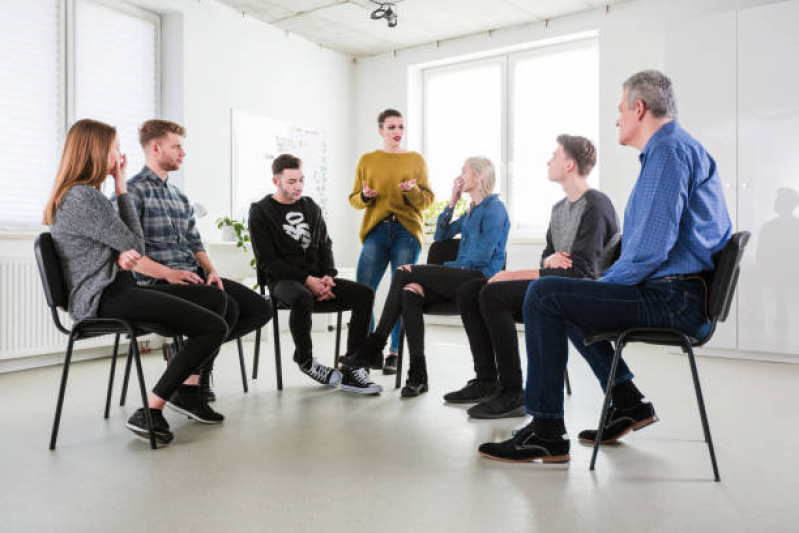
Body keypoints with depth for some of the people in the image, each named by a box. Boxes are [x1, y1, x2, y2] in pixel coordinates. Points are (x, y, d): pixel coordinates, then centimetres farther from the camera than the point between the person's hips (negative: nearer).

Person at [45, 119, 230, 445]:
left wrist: (122, 256, -10)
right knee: (215, 327, -21)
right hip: (105, 299, -11)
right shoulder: (84, 197, -14)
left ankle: (188, 387, 10)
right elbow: (136, 245, -7)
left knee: (215, 298, 10)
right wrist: (122, 189, -2)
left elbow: (122, 243, 15)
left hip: (114, 290, 11)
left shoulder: (76, 194, 19)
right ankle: (149, 412, -12)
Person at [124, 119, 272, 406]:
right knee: (227, 308, -30)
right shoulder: (134, 191, -4)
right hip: (159, 283, -8)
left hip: (195, 275, 8)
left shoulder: (180, 197, 23)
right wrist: (168, 273, -22)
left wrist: (211, 270, 0)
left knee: (260, 309, -5)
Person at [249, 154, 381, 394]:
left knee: (364, 293, -18)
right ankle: (305, 360, -12)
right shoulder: (260, 212, 0)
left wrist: (328, 276, -4)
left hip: (316, 278, 6)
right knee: (302, 298, -41)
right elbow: (267, 261, -8)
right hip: (283, 280, -5)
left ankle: (350, 372, -17)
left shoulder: (311, 207, 17)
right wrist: (306, 280, -17)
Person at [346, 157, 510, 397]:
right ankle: (417, 375, -23)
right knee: (410, 294, -21)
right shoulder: (472, 210, 25)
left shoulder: (494, 209, -4)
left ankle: (375, 345, -13)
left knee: (404, 272, -19)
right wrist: (452, 201, 19)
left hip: (479, 279, -8)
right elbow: (441, 236, 27)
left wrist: (441, 269, -10)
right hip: (460, 280, 8)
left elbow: (480, 259, -12)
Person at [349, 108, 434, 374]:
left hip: (407, 232, -1)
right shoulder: (367, 160, 13)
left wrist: (413, 190, -13)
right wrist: (365, 196, -9)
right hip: (376, 231, 1)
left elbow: (427, 200, 7)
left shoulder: (416, 159, 12)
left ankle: (394, 354, 5)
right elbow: (354, 199, 13)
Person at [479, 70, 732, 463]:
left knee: (543, 294, -18)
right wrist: (604, 286, 15)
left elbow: (652, 247, -24)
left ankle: (547, 433, -14)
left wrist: (606, 283, -9)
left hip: (672, 299, -11)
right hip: (680, 294, 11)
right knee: (565, 297, 24)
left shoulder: (669, 150, -13)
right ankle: (627, 403, 23)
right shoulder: (673, 147, 22)